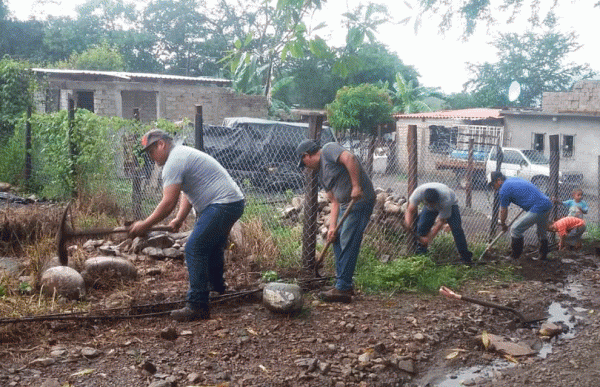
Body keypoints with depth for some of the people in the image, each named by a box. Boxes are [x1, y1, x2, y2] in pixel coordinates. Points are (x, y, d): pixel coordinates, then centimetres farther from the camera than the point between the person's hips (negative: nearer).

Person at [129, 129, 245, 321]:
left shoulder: (174, 161, -12)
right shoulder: (183, 154, 22)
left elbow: (168, 203, -17)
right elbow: (187, 193, 26)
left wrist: (145, 225, -8)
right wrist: (180, 219, 14)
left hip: (222, 204, -11)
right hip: (235, 203, 11)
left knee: (195, 249, -11)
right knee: (211, 249, 25)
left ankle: (197, 306, -9)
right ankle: (220, 293, 40)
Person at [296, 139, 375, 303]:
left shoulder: (329, 149, -4)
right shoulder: (321, 174, 20)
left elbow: (349, 158, -24)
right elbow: (335, 202, 16)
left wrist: (356, 186, -27)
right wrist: (332, 227, 6)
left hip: (361, 201, -10)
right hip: (345, 204, 10)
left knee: (348, 244, -10)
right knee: (337, 241, 14)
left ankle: (343, 289, -7)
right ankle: (344, 284, 23)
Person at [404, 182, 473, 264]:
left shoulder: (446, 200, -43)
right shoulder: (419, 192, -38)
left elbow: (441, 221, -33)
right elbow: (410, 211, -30)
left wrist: (429, 238, -34)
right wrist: (408, 224, -47)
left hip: (450, 205, -3)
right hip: (429, 209, 3)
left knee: (456, 228, -20)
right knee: (421, 226, -16)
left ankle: (465, 256, -9)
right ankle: (420, 253, 0)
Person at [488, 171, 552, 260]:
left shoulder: (504, 189, -5)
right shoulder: (514, 179, 21)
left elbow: (503, 211, 4)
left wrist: (503, 224, 19)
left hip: (538, 209, -9)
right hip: (548, 204, 9)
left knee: (515, 229, -3)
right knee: (542, 232, 28)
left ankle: (515, 257, 2)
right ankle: (543, 255, 40)